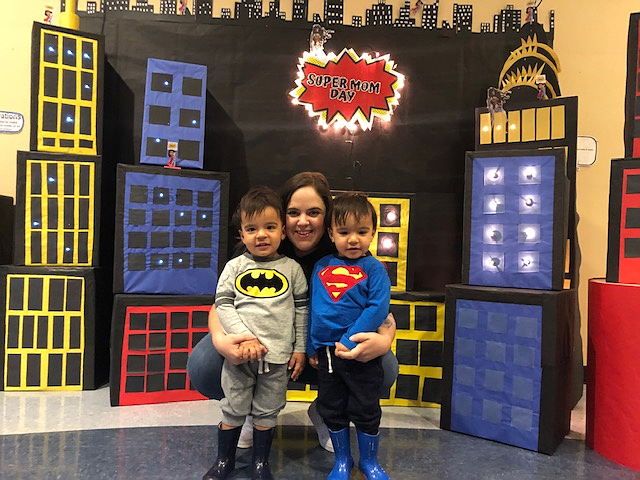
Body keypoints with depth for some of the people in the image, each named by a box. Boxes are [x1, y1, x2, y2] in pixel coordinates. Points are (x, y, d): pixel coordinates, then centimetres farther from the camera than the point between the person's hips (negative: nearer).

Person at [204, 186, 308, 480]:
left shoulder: (291, 268, 1)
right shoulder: (235, 267, 0)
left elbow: (301, 310, 5)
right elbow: (223, 305, -3)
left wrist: (300, 348, 3)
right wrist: (244, 336, -15)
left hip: (278, 356, 0)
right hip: (240, 354, 0)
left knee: (266, 413, 13)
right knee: (233, 410, 13)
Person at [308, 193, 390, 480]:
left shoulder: (373, 268, -9)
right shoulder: (321, 267, 3)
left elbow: (378, 308, -17)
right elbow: (312, 308, 9)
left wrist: (350, 341, -22)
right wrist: (311, 346, 8)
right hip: (325, 351, 4)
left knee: (365, 411, 11)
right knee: (331, 410, 16)